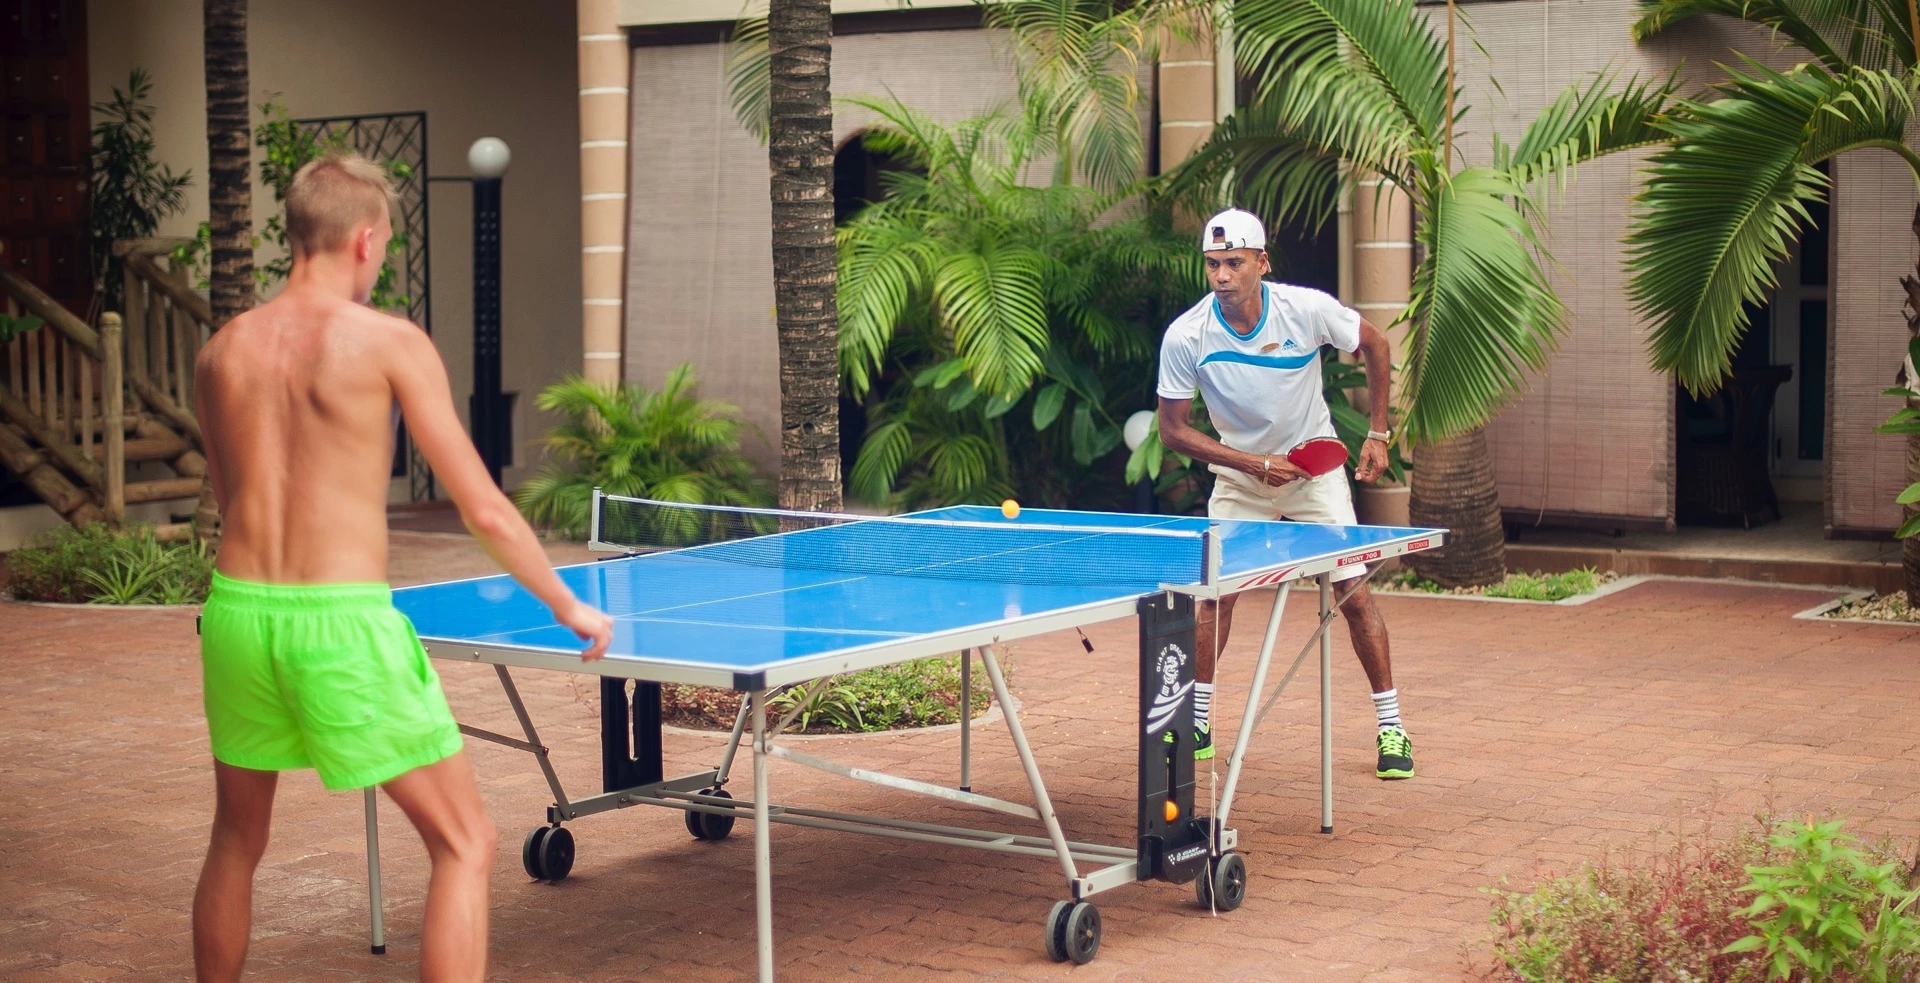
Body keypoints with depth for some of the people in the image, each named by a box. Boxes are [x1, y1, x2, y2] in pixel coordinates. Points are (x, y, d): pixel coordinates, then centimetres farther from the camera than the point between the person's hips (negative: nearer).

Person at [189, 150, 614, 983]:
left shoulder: (221, 352, 8)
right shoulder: (390, 343, -6)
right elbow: (483, 512, -5)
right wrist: (569, 607, 7)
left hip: (237, 607, 6)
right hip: (341, 620, -6)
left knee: (237, 839, 24)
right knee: (465, 846, 4)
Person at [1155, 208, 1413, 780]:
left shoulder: (1309, 309, -21)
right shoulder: (1185, 337, -21)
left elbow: (1376, 346, -2)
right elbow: (1173, 430, -13)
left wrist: (1378, 435, -4)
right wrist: (1255, 464, -20)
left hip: (1316, 468, -1)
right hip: (1240, 475, 1)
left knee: (1354, 594, -7)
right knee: (1216, 594, -6)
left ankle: (1391, 728, 4)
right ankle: (1195, 724, 10)